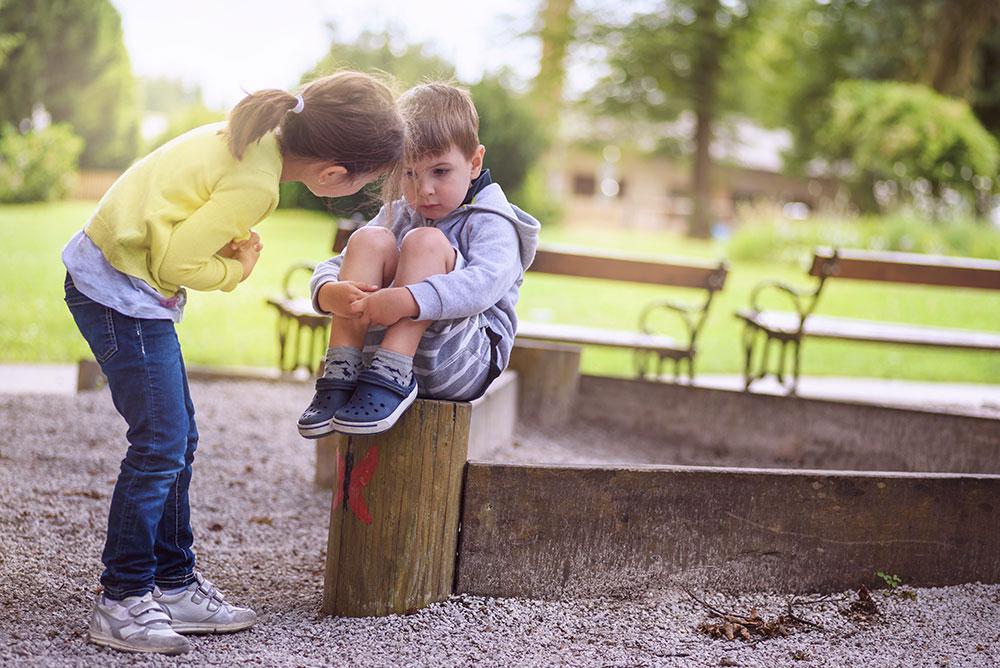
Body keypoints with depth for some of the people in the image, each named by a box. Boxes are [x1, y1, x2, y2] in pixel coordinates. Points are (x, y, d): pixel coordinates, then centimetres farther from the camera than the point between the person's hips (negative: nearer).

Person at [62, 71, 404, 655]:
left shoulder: (254, 132, 1)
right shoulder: (255, 184, -26)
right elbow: (176, 261, -24)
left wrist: (232, 242, -3)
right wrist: (236, 271, -7)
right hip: (123, 292, -10)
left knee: (179, 439, 13)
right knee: (160, 446, -7)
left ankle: (173, 584, 22)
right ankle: (122, 602, 2)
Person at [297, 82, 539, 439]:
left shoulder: (491, 224, -2)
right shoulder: (395, 216, 17)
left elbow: (485, 283, -25)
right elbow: (330, 269, 7)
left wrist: (409, 300, -40)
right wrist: (330, 293, -19)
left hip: (463, 363, -5)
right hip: (379, 349, 5)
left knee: (425, 241, -22)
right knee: (369, 239, -12)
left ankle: (390, 380, -33)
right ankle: (339, 375, -23)